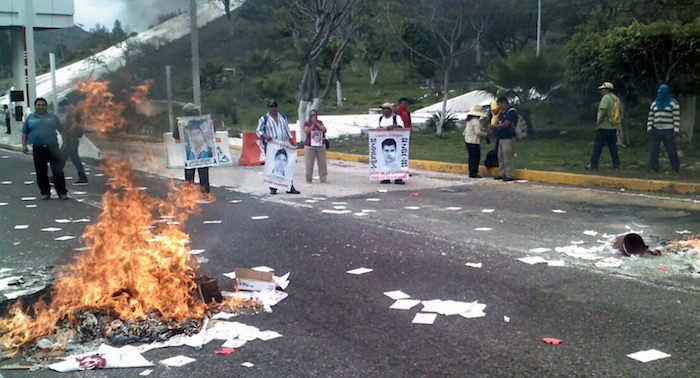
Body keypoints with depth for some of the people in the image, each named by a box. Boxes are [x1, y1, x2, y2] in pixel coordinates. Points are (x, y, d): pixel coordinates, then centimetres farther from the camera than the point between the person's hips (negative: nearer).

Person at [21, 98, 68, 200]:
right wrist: (24, 145, 2)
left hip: (52, 147, -1)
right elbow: (24, 133, 12)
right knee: (41, 172, 5)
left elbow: (62, 130, 10)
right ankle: (45, 192, 16)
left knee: (58, 171, -5)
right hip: (38, 148, 1)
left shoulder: (52, 117, 8)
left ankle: (62, 192, 0)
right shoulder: (30, 118, 10)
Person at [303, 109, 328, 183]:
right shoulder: (307, 123, 3)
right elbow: (307, 131, -14)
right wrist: (313, 124, -10)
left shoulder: (320, 122, 12)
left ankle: (323, 178, 9)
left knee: (322, 162, 1)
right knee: (309, 163, -2)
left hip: (321, 145, 3)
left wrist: (316, 123, -6)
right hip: (310, 146, -3)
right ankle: (308, 179, 8)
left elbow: (324, 130, -3)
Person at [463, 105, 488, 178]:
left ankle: (471, 173, 17)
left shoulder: (469, 120, 14)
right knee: (476, 158, -3)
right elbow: (478, 132, -21)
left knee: (471, 158, 14)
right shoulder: (476, 120, -15)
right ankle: (474, 173, -3)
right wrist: (485, 134, -7)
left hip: (468, 141, 9)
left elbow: (465, 131, 18)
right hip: (474, 142, -9)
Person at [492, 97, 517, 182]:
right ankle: (502, 174, 18)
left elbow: (506, 124, -17)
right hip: (501, 138, 10)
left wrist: (496, 126, -7)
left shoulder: (511, 111, -11)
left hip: (508, 138, -9)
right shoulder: (502, 112, 17)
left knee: (507, 158, -9)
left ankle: (510, 175, -5)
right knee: (500, 157, 11)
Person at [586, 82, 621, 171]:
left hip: (604, 127, -8)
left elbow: (604, 113, -21)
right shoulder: (616, 98, 13)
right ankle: (616, 165, 11)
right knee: (613, 147, 11)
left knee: (597, 147, -3)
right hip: (613, 127, 8)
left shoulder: (606, 98, -13)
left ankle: (593, 165, -1)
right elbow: (620, 112, 16)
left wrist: (597, 125, -19)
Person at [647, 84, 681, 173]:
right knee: (653, 150, 3)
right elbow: (650, 117, 14)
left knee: (671, 150, -1)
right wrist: (649, 127, 4)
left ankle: (676, 168, 11)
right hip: (655, 130, 5)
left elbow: (677, 117, -5)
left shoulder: (673, 103, 0)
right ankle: (654, 168, 10)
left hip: (668, 131, -5)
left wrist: (676, 129, -11)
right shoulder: (654, 103, 14)